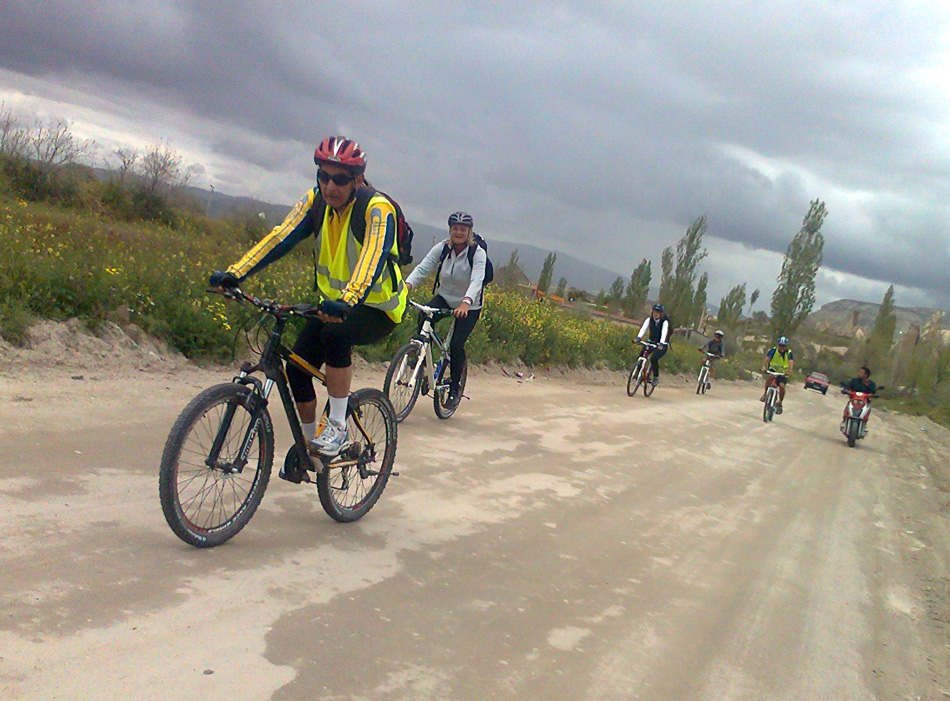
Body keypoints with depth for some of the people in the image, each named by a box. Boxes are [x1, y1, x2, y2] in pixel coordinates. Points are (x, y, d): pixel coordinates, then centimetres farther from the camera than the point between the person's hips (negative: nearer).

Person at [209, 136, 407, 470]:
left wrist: (348, 301, -57)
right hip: (333, 303, 6)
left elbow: (372, 260, -39)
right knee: (297, 367, -6)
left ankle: (337, 427, -22)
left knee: (336, 331, -36)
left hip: (378, 308, -6)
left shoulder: (377, 210, -24)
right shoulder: (316, 201, -7)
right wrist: (234, 273, -29)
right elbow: (281, 238, -16)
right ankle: (308, 443, 17)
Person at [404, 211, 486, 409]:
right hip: (444, 298, 3)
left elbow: (476, 281, -33)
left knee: (456, 345, -15)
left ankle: (455, 389, 5)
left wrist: (465, 303, -51)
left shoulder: (478, 253, -18)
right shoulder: (442, 248, -9)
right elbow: (422, 268, -19)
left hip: (469, 306, -3)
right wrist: (406, 285, -38)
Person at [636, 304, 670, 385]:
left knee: (653, 358, -27)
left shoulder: (665, 322, -16)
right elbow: (644, 328, -18)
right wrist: (638, 338, -36)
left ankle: (656, 377, -9)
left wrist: (661, 344, -45)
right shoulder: (649, 320, -4)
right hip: (651, 342, 5)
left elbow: (664, 332, -29)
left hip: (662, 345, -5)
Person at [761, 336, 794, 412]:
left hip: (783, 373, 0)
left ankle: (780, 404, -4)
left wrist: (790, 371, -52)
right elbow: (766, 359, -28)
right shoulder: (773, 350, -15)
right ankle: (764, 394, -22)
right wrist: (764, 367, -48)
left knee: (782, 386, -23)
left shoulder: (789, 353, -16)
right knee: (770, 377, -34)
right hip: (773, 370, 0)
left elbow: (791, 362, -32)